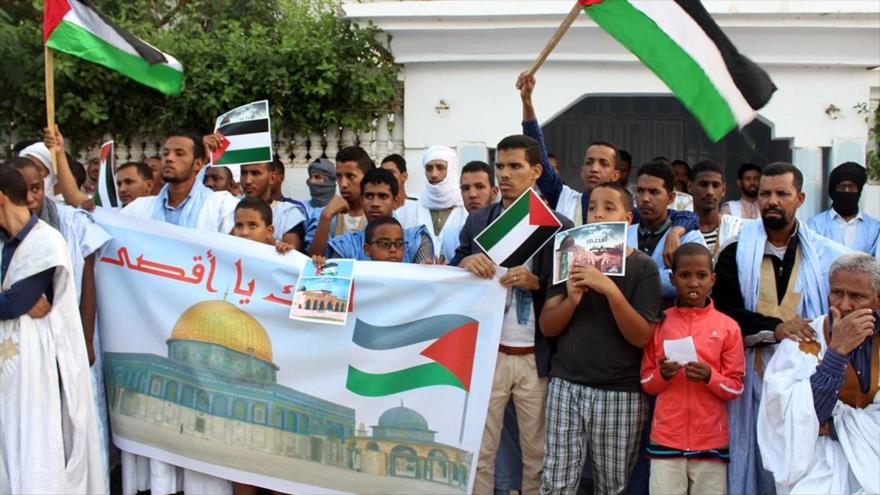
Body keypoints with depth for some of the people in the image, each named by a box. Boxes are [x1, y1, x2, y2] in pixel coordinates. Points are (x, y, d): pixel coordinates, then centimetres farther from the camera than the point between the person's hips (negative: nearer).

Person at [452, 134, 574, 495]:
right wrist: (465, 263, -13)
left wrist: (536, 283, -18)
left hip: (536, 358, -2)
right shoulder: (477, 221, 8)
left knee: (537, 454, 7)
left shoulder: (560, 227, 0)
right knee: (478, 453, 5)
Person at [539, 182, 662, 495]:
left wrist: (610, 289, -22)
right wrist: (571, 300, -14)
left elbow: (641, 336, -10)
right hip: (566, 386, 2)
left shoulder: (643, 267, -1)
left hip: (620, 393, -2)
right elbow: (547, 327, 6)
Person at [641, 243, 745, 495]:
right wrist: (662, 374, -12)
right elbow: (646, 382, 8)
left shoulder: (727, 327, 2)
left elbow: (736, 387, 2)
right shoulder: (659, 323, 5)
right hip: (666, 439, 0)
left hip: (711, 442, 0)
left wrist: (709, 377, -16)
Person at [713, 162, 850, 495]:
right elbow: (723, 312, -3)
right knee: (756, 465, 4)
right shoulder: (735, 254, 7)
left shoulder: (826, 256, 6)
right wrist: (774, 328, -15)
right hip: (753, 380, 0)